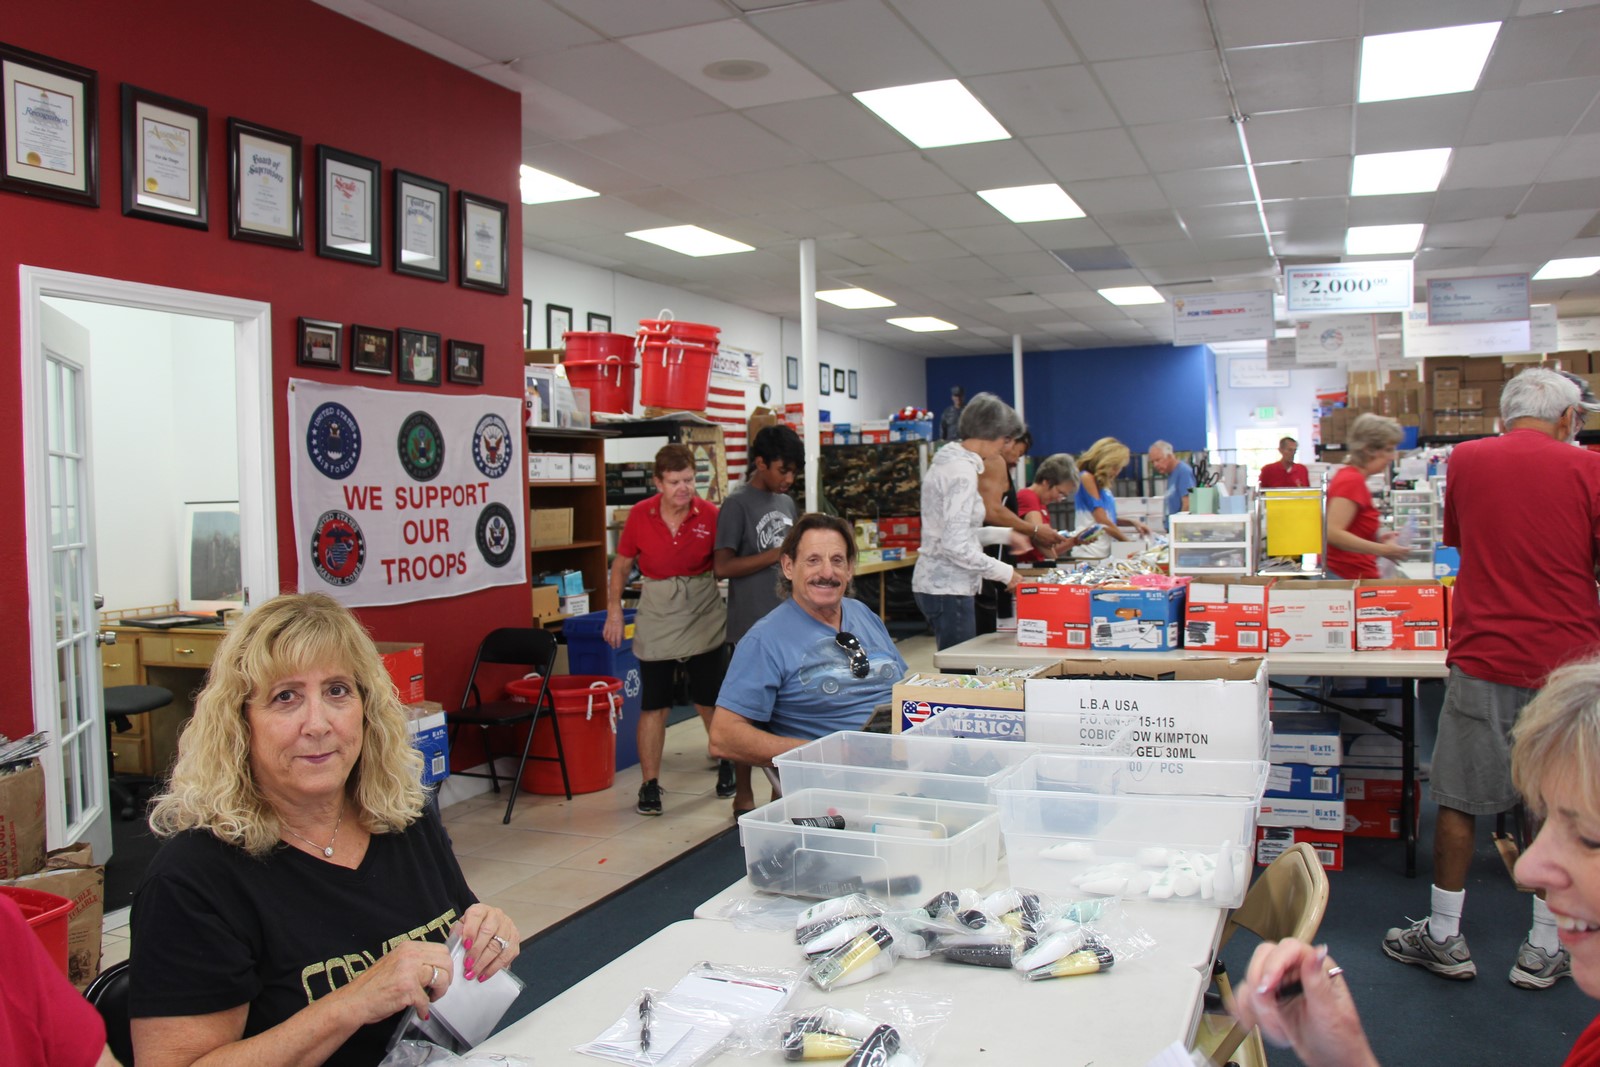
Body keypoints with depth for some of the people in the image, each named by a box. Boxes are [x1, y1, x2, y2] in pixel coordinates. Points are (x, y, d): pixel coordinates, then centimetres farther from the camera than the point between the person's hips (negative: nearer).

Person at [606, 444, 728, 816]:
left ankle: (726, 762, 36)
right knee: (653, 704, 1)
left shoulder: (710, 515, -8)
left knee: (710, 698, 11)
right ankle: (650, 785, 12)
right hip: (657, 614, 0)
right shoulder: (640, 515, -6)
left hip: (703, 614, 0)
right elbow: (621, 565, 5)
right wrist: (614, 611, 0)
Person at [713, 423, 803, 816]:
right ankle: (743, 797, 13)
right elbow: (722, 566, -15)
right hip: (752, 626, -7)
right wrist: (776, 555, -18)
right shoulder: (738, 504, -9)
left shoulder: (786, 502, 13)